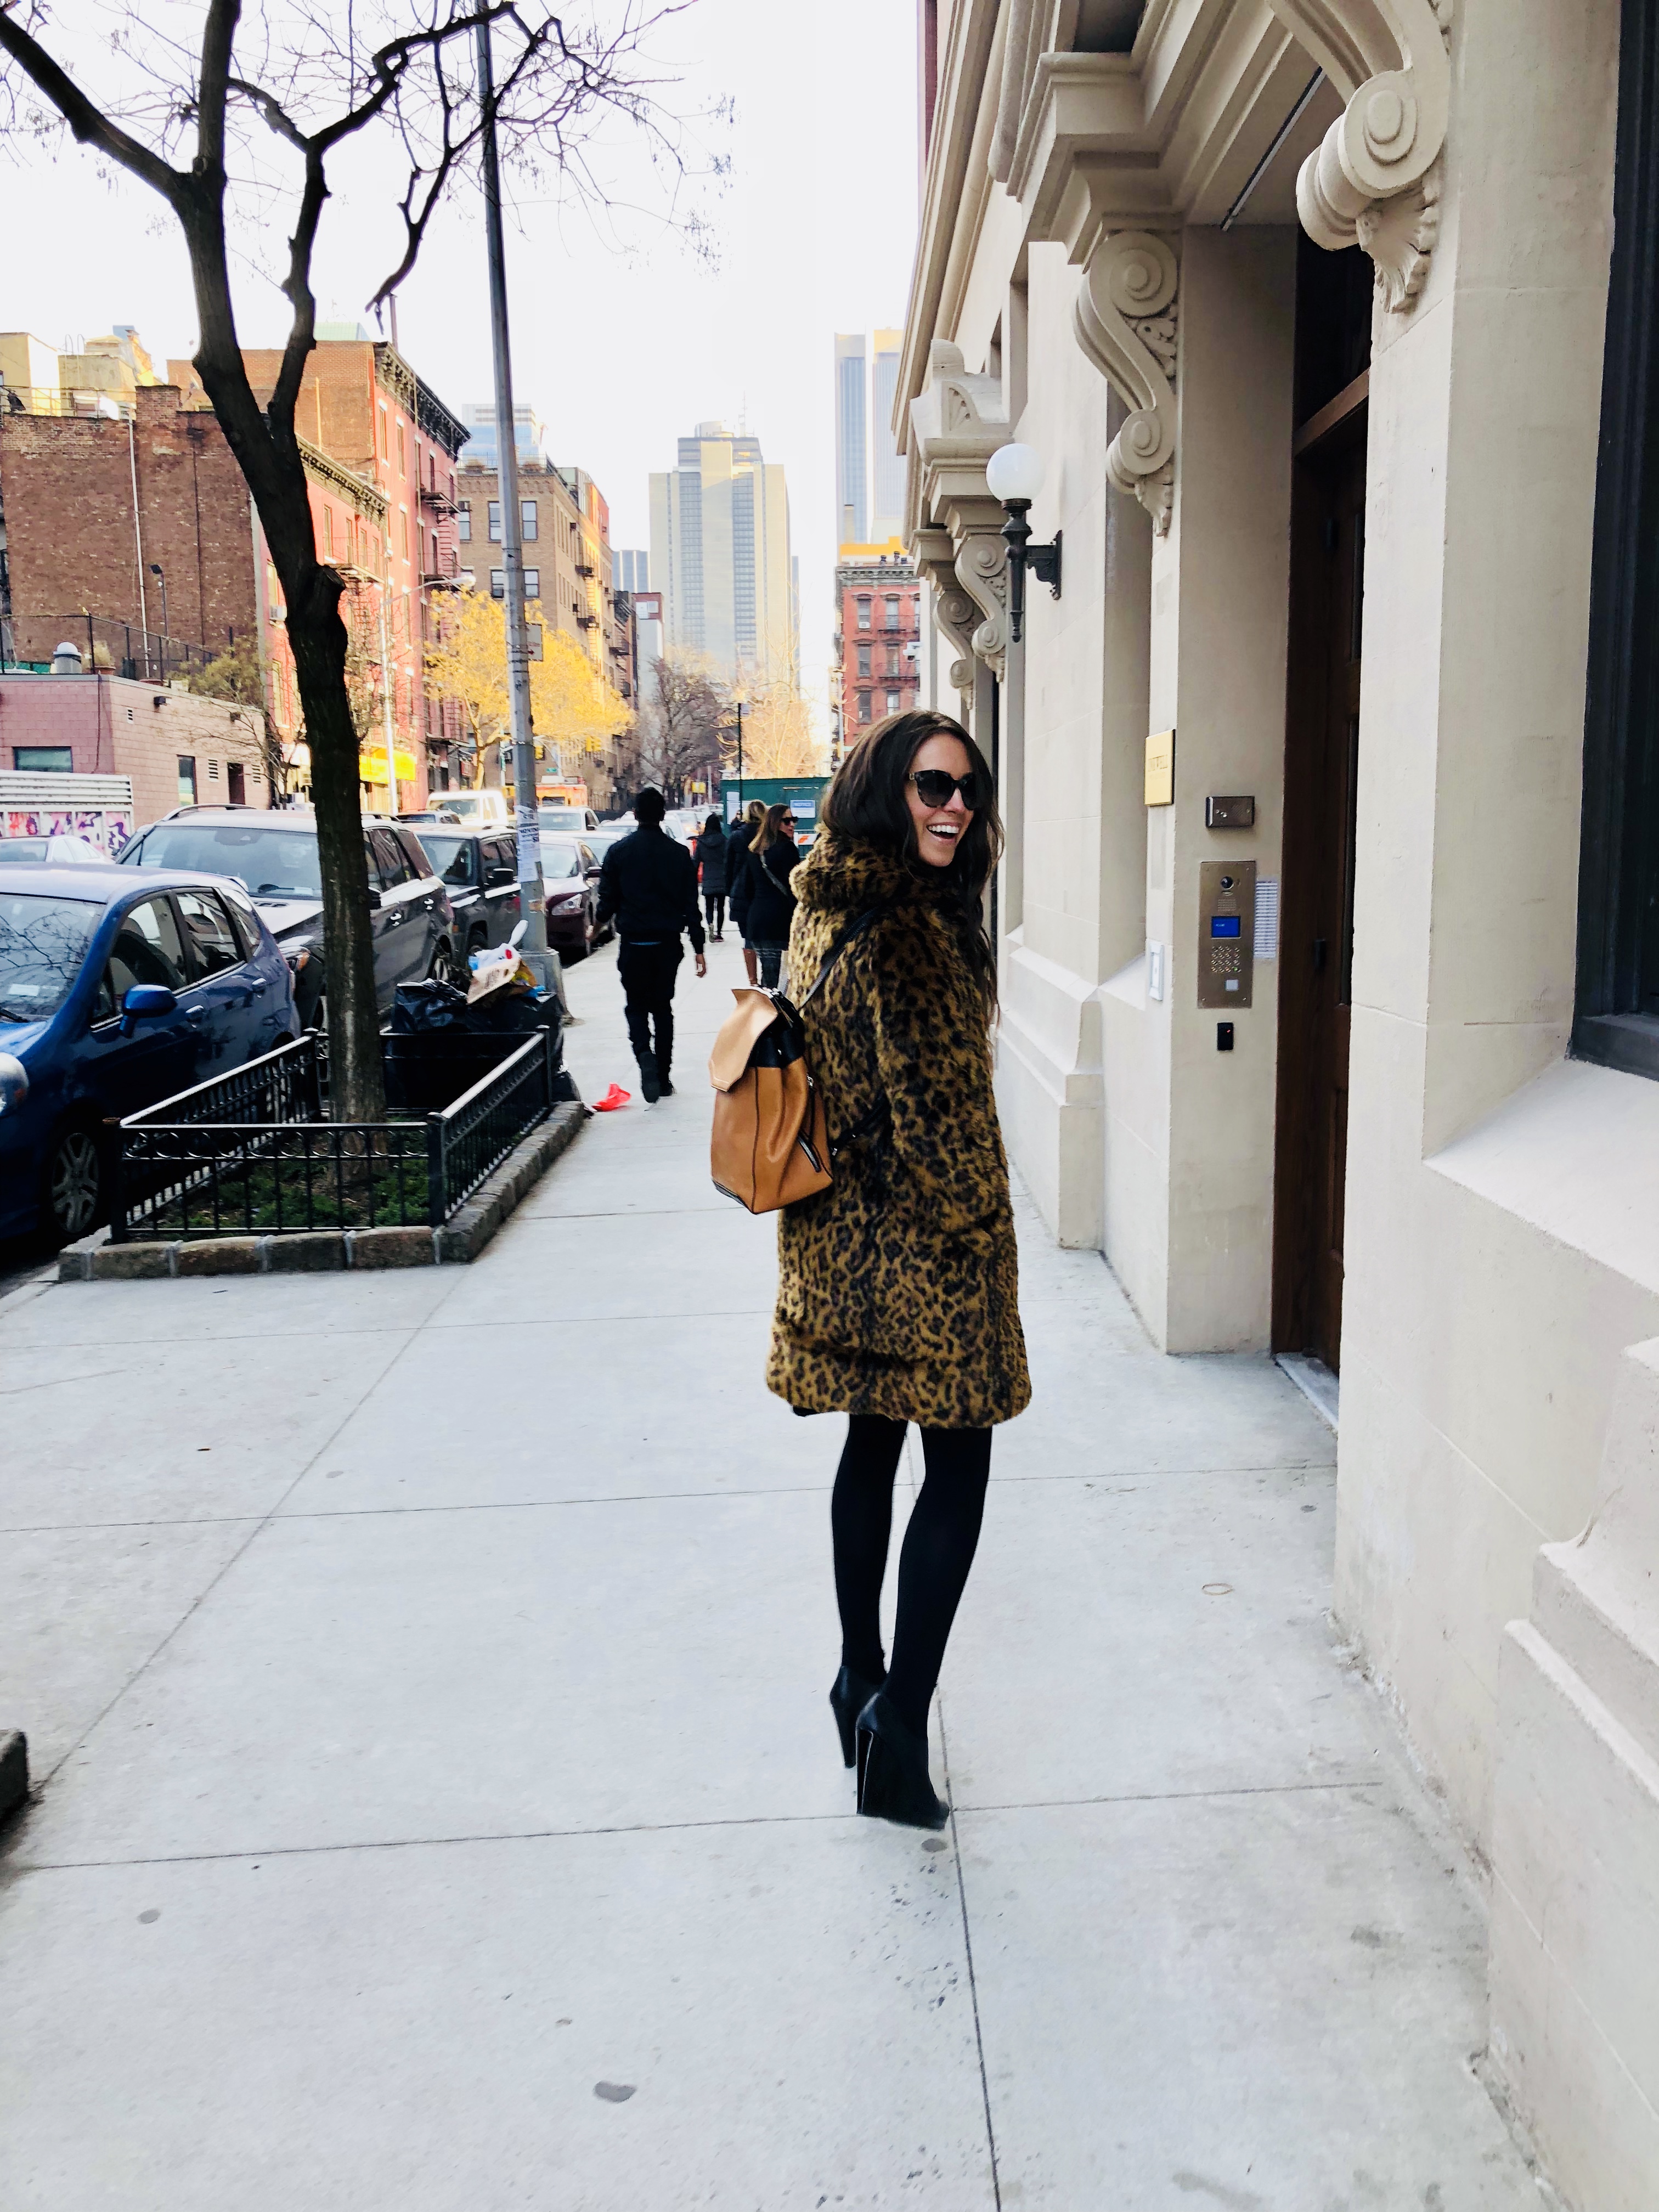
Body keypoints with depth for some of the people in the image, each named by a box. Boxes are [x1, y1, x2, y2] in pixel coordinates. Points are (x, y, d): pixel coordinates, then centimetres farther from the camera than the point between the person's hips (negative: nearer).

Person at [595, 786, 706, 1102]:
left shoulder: (619, 851, -5)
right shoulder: (679, 854, -2)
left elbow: (608, 900, 0)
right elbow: (691, 906, -1)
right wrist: (698, 949, 3)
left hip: (634, 943, -1)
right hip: (668, 943, 1)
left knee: (637, 1005, 10)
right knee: (662, 1007, 13)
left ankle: (644, 1054, -20)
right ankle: (663, 1078, 15)